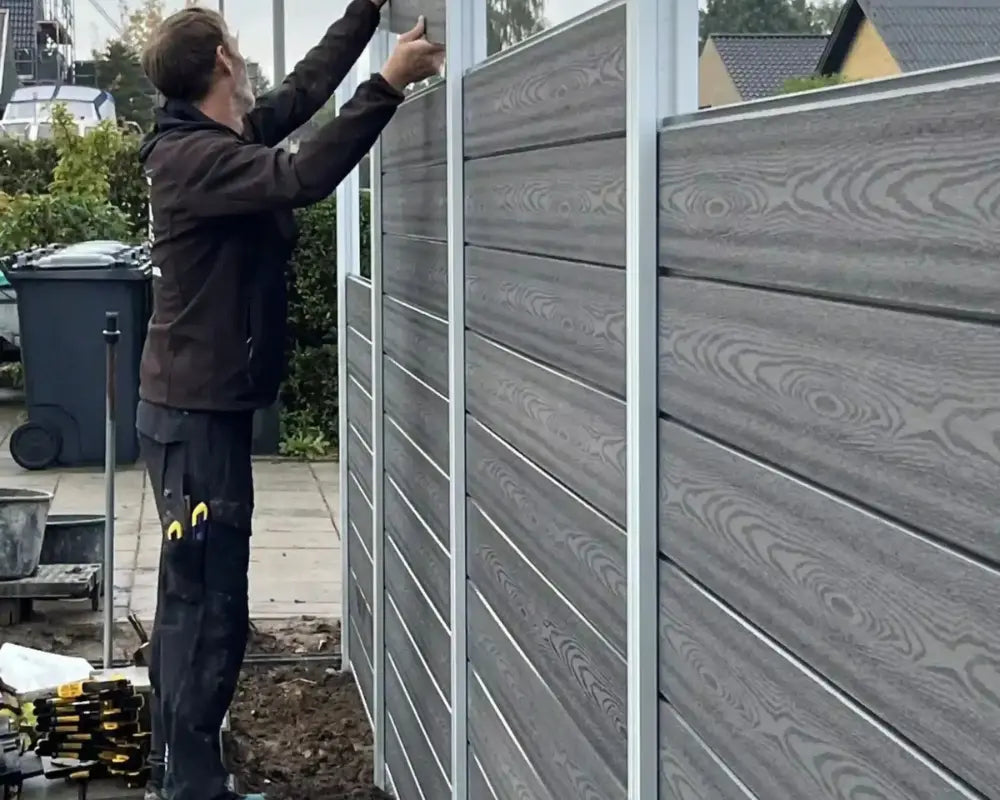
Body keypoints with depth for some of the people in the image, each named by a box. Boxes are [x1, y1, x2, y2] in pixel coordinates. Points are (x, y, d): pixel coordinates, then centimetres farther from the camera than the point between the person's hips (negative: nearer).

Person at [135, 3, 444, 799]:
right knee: (210, 609, -6)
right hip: (197, 415, -10)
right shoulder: (194, 157, -20)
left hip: (199, 407, 10)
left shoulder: (225, 138, 9)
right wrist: (389, 85, -33)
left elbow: (306, 87, 19)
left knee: (190, 600, 15)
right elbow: (302, 178, -34)